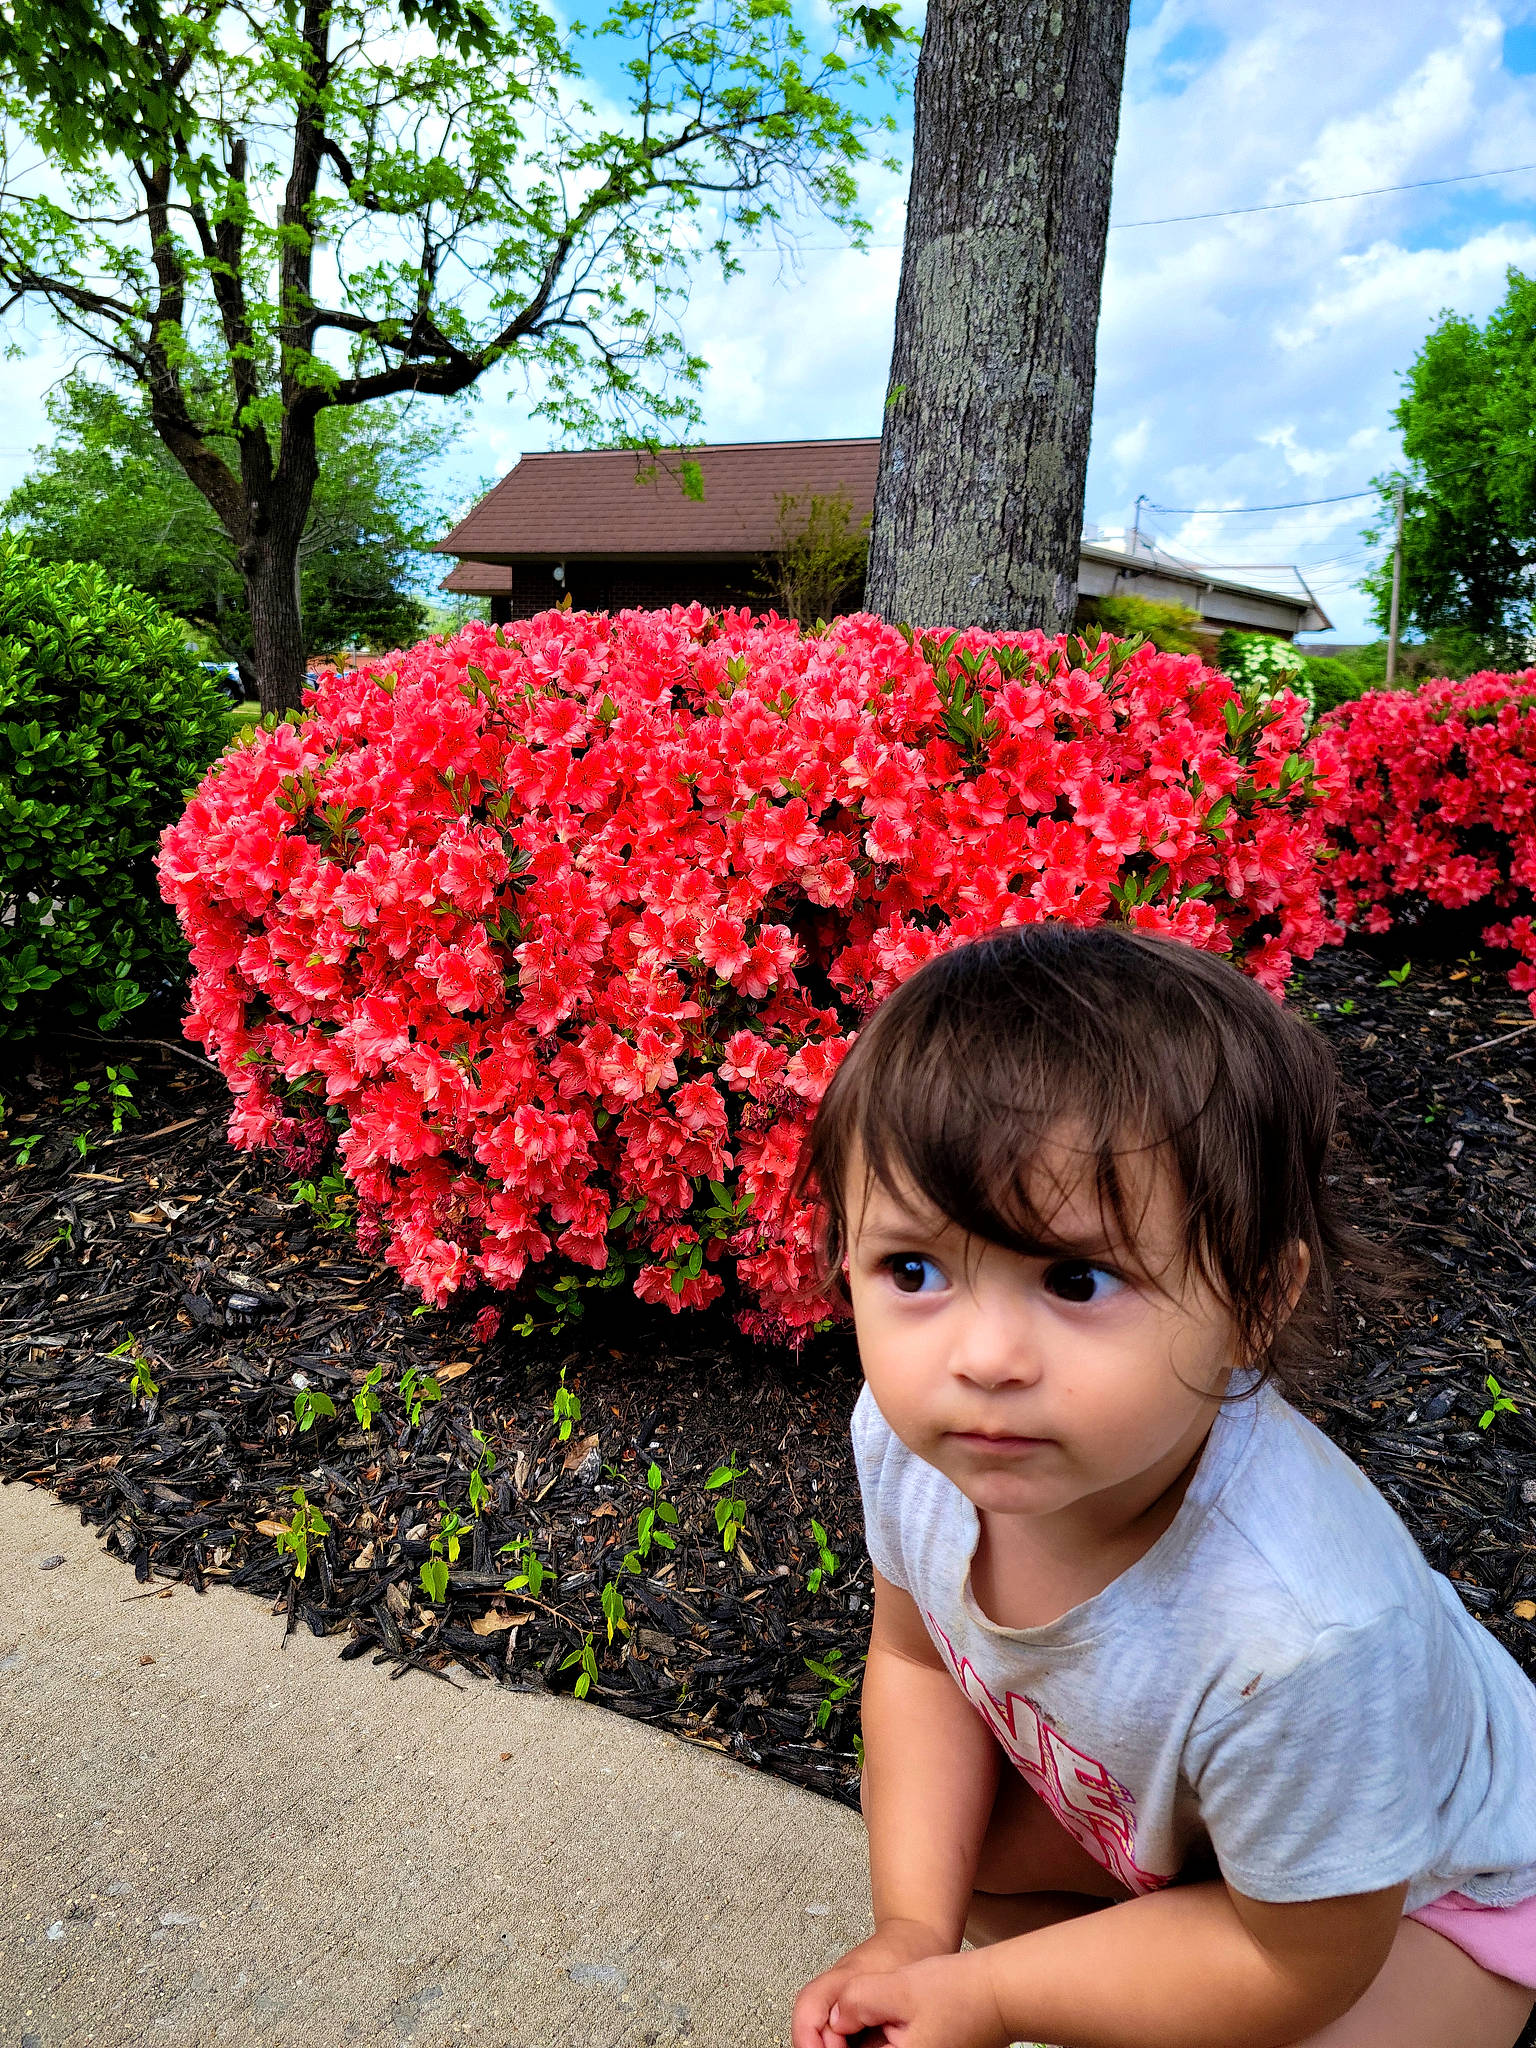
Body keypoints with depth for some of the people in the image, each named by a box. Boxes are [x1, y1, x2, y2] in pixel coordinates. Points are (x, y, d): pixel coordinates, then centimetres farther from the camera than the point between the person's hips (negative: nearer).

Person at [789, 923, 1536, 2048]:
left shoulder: (1301, 1634, -45)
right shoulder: (910, 1432, -28)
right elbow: (917, 1657, -5)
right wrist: (913, 1928, -14)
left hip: (1414, 1888, -4)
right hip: (1145, 1796, 5)